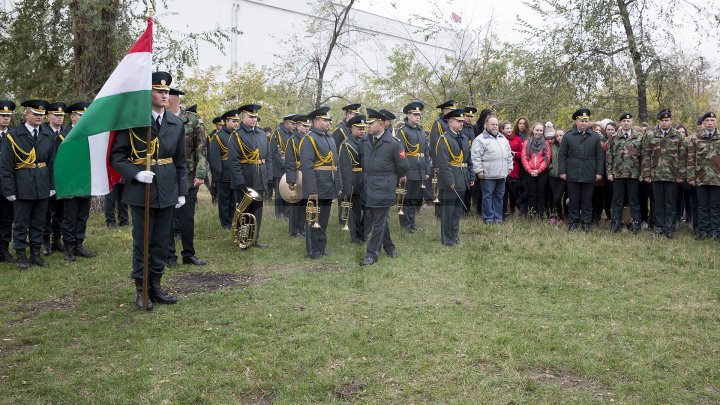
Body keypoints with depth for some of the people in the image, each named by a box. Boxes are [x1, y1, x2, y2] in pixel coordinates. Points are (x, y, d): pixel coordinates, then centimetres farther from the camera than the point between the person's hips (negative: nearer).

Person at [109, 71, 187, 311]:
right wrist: (135, 174, -19)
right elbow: (117, 156, -5)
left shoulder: (176, 124, 7)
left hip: (167, 191, 4)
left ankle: (156, 286, 23)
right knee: (142, 241, 3)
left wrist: (182, 191, 9)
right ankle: (140, 290, 15)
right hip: (141, 190, -4)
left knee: (162, 241, 11)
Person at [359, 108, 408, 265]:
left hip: (384, 189, -6)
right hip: (368, 188, 6)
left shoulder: (393, 143, -10)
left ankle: (372, 254, 5)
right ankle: (389, 246, 33)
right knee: (375, 220, 15)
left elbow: (403, 166, -4)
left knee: (379, 222, 0)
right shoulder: (364, 142, 6)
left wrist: (393, 178, 8)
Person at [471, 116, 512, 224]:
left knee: (499, 196, 10)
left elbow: (509, 155, 23)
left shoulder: (503, 139, 17)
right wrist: (479, 170, -15)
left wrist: (509, 167, 16)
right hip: (488, 175, -7)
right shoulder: (480, 139, -6)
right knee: (487, 196, -3)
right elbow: (475, 157, -11)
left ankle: (498, 217, 18)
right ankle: (488, 218, 4)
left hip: (501, 174, 7)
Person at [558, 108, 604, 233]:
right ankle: (573, 221, 15)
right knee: (573, 200, 6)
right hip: (572, 175, 0)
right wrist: (562, 171, -3)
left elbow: (600, 156, 6)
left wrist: (599, 172, 0)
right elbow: (562, 155, 3)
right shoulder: (568, 136, 3)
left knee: (587, 200, 6)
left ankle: (586, 222, 14)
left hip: (589, 175, 0)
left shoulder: (595, 137, 6)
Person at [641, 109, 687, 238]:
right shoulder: (650, 136, 5)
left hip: (672, 175, -1)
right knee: (658, 203, 7)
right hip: (656, 175, 1)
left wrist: (681, 175, -3)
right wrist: (646, 174, -2)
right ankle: (660, 226, 14)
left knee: (671, 203, 2)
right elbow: (646, 156, 4)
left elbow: (683, 157, 3)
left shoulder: (678, 137, 5)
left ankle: (670, 227, 7)